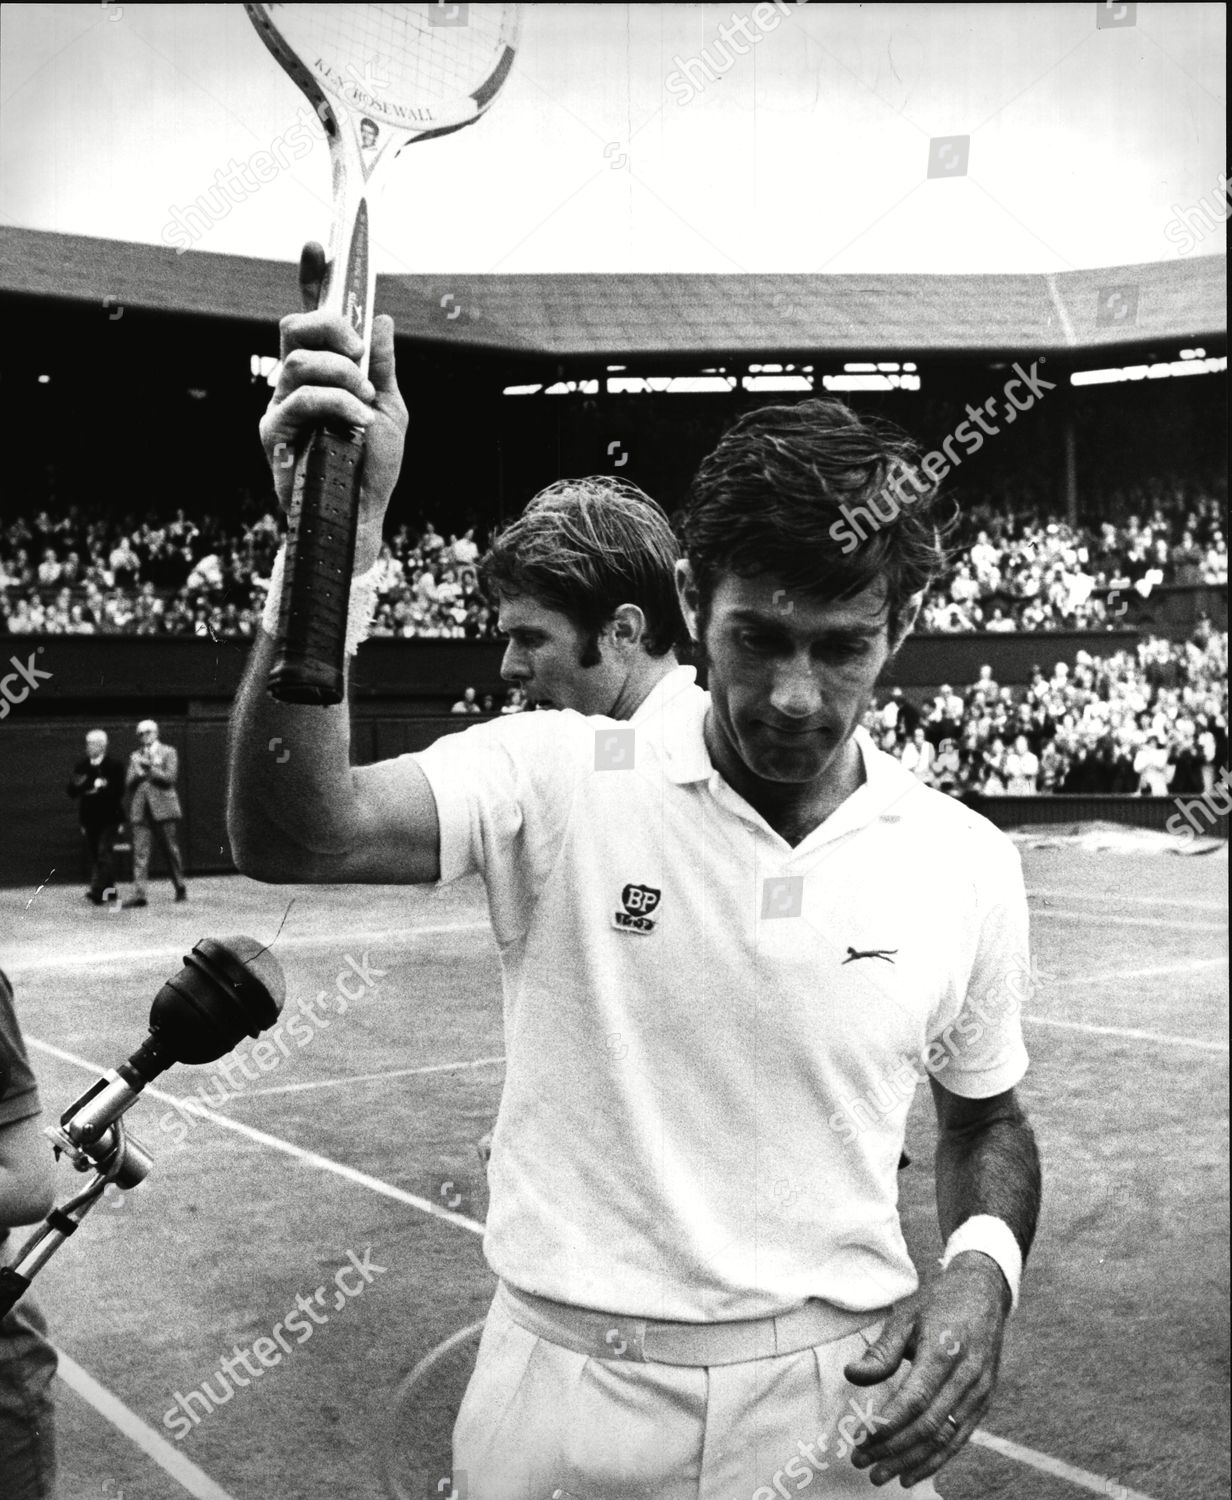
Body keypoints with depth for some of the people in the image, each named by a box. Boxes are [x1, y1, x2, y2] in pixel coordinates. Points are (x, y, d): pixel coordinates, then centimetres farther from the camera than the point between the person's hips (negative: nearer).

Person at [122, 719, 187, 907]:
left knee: (171, 850, 2)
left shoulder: (168, 752, 7)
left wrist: (149, 768, -8)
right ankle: (139, 893, -13)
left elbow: (170, 777, -6)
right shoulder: (135, 756, 19)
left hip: (163, 807, -3)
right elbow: (128, 784, 12)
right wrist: (137, 773, -8)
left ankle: (180, 888, 15)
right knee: (140, 851, -7)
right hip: (140, 811, 3)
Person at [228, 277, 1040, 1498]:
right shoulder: (559, 778, -12)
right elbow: (295, 835, -28)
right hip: (567, 1400, -1)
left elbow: (986, 1121, 10)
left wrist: (984, 1263, -10)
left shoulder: (967, 863, -5)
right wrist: (334, 546, -40)